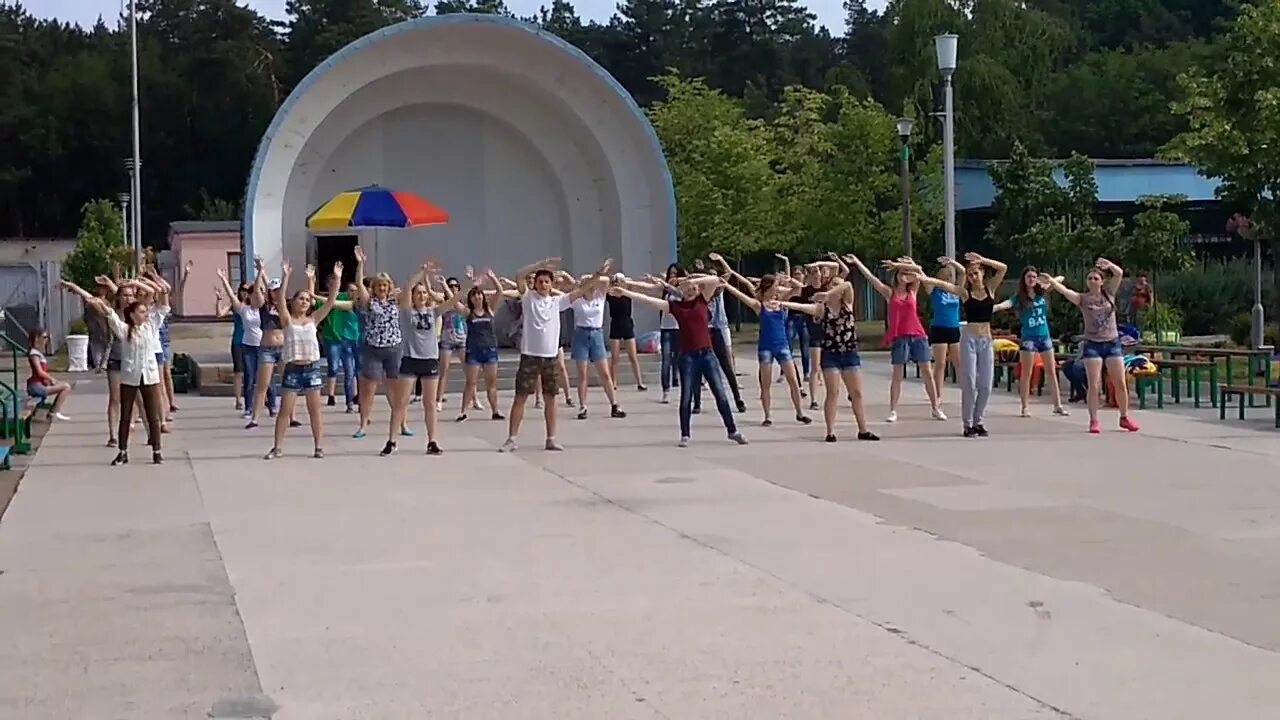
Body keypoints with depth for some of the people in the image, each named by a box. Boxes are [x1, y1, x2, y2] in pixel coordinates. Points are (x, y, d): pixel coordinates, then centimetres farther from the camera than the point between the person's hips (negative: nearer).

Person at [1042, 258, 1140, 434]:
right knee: (1094, 385, -4)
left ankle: (1124, 417, 20)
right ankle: (1094, 421, 5)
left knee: (1120, 384, 5)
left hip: (1112, 342, 2)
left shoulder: (1108, 294, 4)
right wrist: (1051, 281, -38)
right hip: (1092, 344, -2)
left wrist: (1108, 264, -27)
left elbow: (1119, 273, -8)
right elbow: (1064, 290, -20)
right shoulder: (1083, 299, -2)